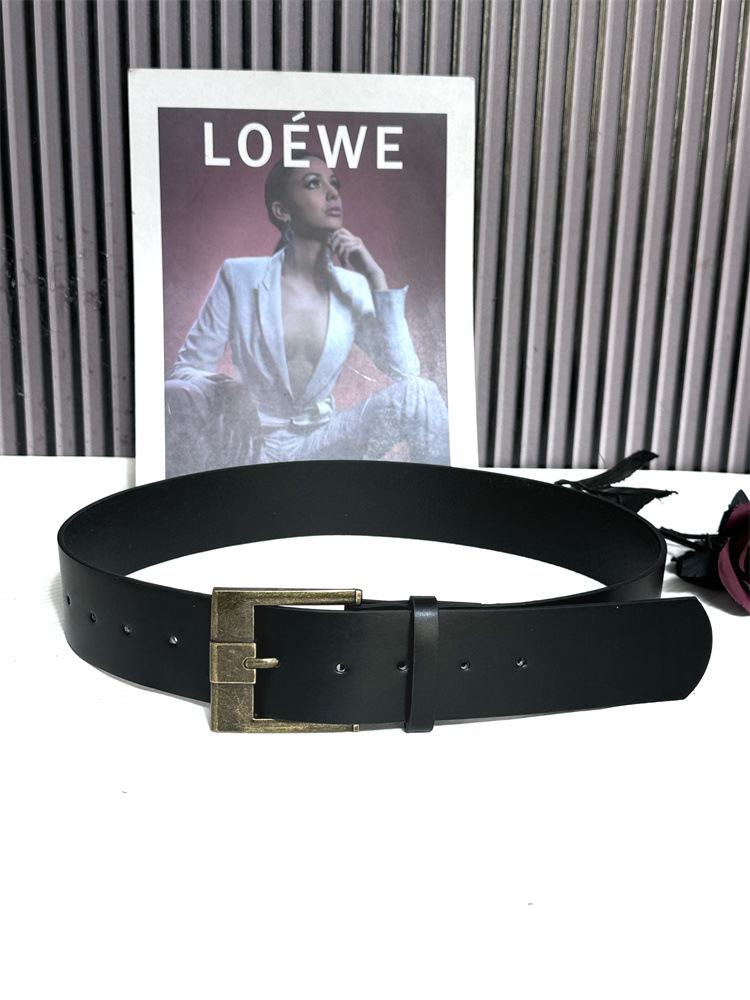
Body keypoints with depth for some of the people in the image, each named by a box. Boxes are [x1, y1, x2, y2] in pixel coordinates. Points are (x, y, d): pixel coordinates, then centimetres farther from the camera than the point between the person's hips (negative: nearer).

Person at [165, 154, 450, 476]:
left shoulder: (352, 287, 5)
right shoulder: (240, 276, -3)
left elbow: (405, 369, -5)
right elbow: (187, 367, -1)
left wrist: (376, 278, -8)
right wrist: (228, 390, -24)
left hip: (317, 447, 2)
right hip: (247, 444, -1)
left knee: (420, 392, -21)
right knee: (174, 397, -32)